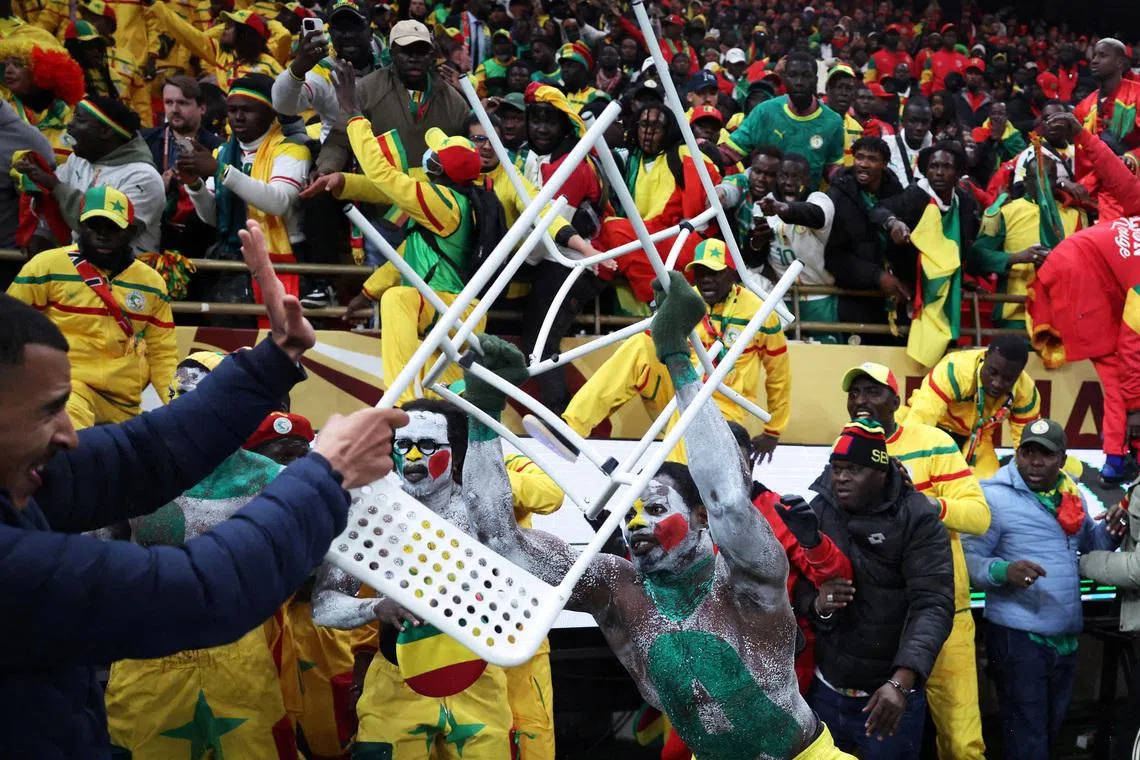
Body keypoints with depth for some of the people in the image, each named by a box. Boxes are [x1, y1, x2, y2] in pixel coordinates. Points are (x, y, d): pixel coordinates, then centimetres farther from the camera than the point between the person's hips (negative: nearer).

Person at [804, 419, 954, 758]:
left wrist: (901, 680, -34)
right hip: (824, 688, 3)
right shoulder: (816, 511, -3)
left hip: (890, 691, -3)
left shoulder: (918, 518, -13)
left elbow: (933, 604, -22)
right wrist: (816, 604, -22)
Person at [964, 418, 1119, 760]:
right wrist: (1004, 571, -35)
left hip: (1066, 636, 7)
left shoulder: (1071, 494, 9)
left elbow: (1089, 543, 19)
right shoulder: (994, 495, -13)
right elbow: (970, 558, -17)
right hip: (1018, 635, -7)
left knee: (1052, 731, 21)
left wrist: (1110, 530, -3)